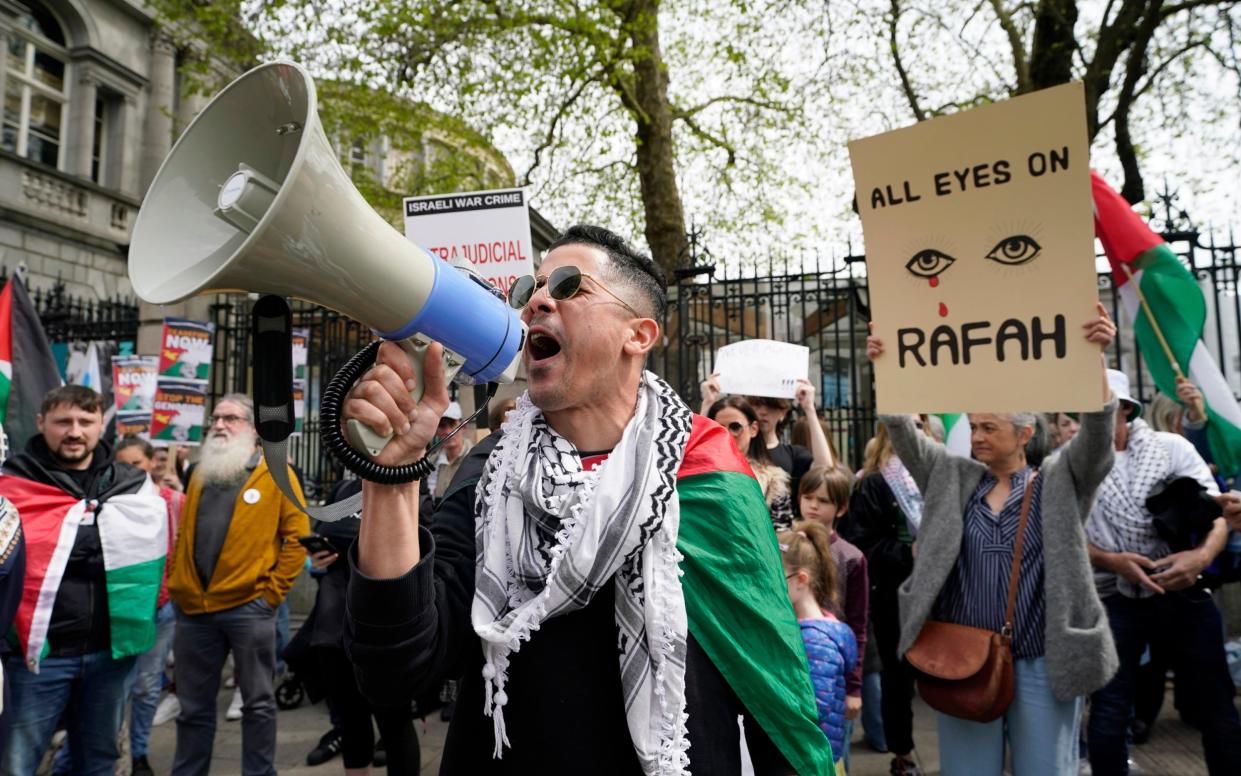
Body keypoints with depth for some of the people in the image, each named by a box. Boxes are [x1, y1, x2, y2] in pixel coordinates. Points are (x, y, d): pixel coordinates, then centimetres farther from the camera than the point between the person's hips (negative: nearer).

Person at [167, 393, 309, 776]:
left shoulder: (276, 474, -2)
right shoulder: (200, 474, 15)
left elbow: (297, 536, -6)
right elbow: (183, 535, 20)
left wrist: (273, 591, -9)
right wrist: (176, 584, 10)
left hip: (248, 607, -5)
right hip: (193, 608, 5)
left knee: (257, 702, 7)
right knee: (193, 706, 15)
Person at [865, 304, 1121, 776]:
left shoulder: (1058, 483, 3)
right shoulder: (954, 479, 7)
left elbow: (1097, 428, -11)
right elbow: (903, 433, -1)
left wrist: (1095, 356, -24)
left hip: (1041, 665, -2)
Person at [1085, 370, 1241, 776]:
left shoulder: (1172, 447, 0)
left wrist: (1202, 554, -23)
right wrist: (1111, 561, -19)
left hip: (1182, 594, 1)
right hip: (1112, 599, -1)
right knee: (1108, 712, 3)